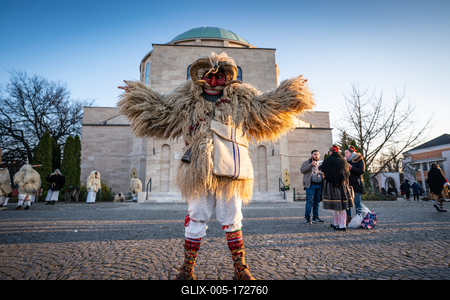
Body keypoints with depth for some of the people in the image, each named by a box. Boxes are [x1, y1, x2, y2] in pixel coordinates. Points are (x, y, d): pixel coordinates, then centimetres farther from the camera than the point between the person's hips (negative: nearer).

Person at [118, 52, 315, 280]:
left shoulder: (242, 98, 11)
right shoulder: (187, 99, 12)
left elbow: (267, 108, 12)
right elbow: (160, 110, 18)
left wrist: (292, 94, 8)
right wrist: (137, 95, 15)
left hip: (229, 171, 0)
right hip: (198, 172, 0)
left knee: (232, 220, 11)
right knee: (195, 218, 9)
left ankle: (240, 268, 28)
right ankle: (187, 267, 28)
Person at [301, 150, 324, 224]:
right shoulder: (306, 162, 6)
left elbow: (324, 173, 28)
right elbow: (302, 170, -10)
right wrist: (311, 165, -16)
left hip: (319, 185, 5)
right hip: (311, 185, -5)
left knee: (317, 202, 8)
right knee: (310, 201, -10)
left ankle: (315, 217, 17)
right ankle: (307, 217, -2)